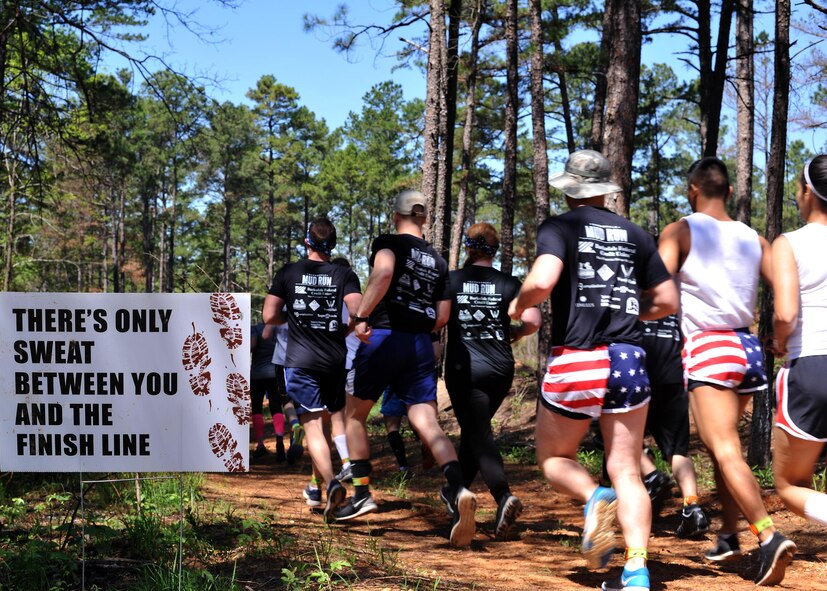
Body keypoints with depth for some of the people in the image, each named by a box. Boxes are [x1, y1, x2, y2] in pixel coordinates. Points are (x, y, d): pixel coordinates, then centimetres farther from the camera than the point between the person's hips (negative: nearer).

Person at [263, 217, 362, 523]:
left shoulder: (288, 273, 2)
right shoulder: (344, 275, 1)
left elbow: (269, 316, -1)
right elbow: (359, 313, -13)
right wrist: (348, 329, 8)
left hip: (300, 362, -2)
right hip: (335, 361, 2)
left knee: (313, 427, -8)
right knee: (331, 422, 19)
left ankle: (331, 483, -29)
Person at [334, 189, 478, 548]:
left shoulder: (388, 243, 1)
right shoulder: (438, 261, 16)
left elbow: (383, 272, -23)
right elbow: (442, 317, 12)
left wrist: (361, 316, -22)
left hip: (382, 338, -4)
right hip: (421, 345, 4)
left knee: (354, 414, 16)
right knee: (428, 424, -5)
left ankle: (362, 494, 15)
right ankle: (458, 489, -29)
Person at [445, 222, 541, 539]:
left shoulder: (451, 281, -1)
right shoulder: (509, 283, 2)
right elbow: (533, 321, -8)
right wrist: (513, 334, 12)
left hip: (464, 368, -3)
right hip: (501, 369, 3)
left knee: (477, 433, -7)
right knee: (473, 428, 21)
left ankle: (504, 496, -28)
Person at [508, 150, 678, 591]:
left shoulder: (558, 228, -1)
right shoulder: (634, 234, 12)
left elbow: (543, 280, -19)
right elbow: (667, 301, 14)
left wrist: (519, 304, 1)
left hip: (575, 360, -3)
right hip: (628, 359, 3)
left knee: (554, 457, 15)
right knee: (625, 469, 6)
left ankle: (594, 497, -15)